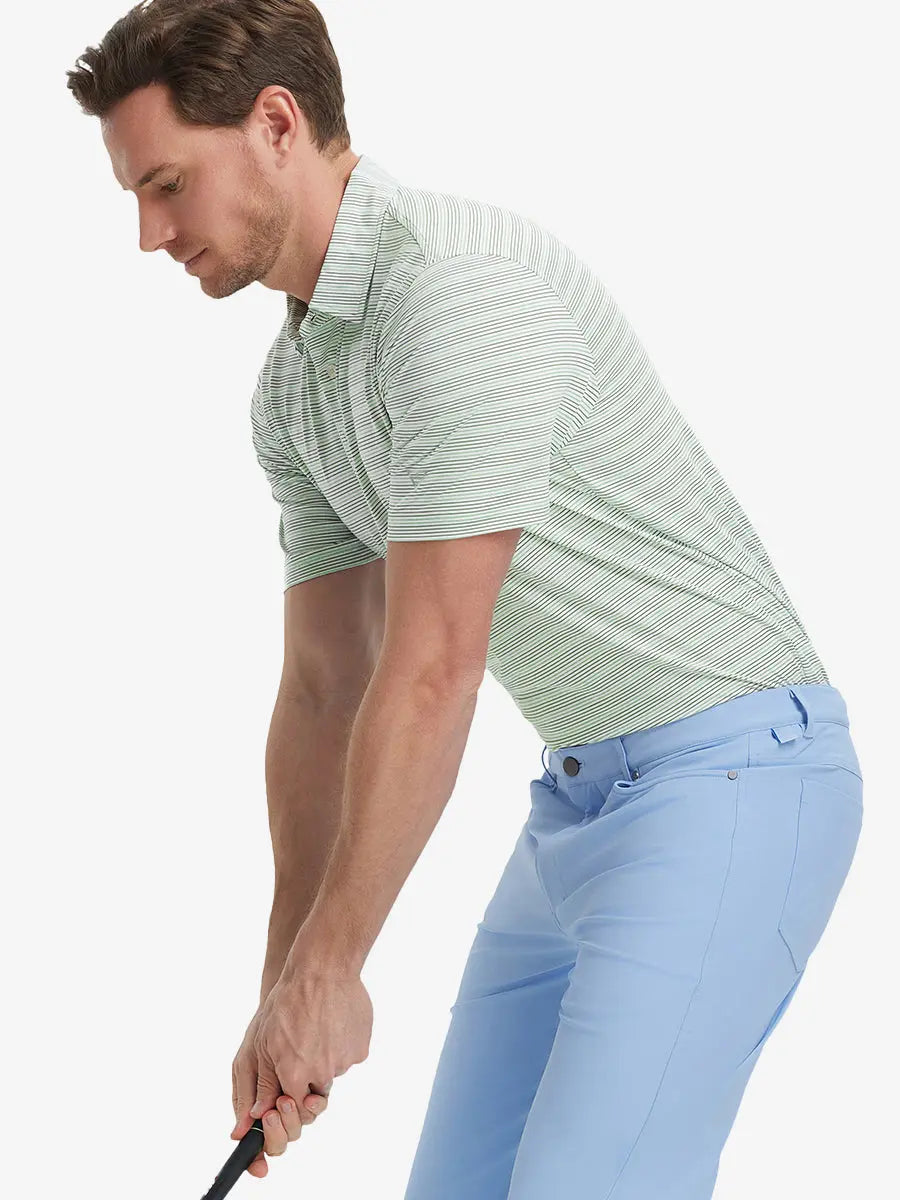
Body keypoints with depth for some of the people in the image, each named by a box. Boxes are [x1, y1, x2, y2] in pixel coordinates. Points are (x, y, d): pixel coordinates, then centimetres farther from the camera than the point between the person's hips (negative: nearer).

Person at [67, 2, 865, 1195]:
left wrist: (326, 971, -17)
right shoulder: (293, 387, 9)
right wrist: (286, 998, 8)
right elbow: (324, 688, 11)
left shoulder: (459, 287, -23)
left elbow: (433, 675, -24)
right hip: (578, 798, 10)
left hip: (729, 780, -10)